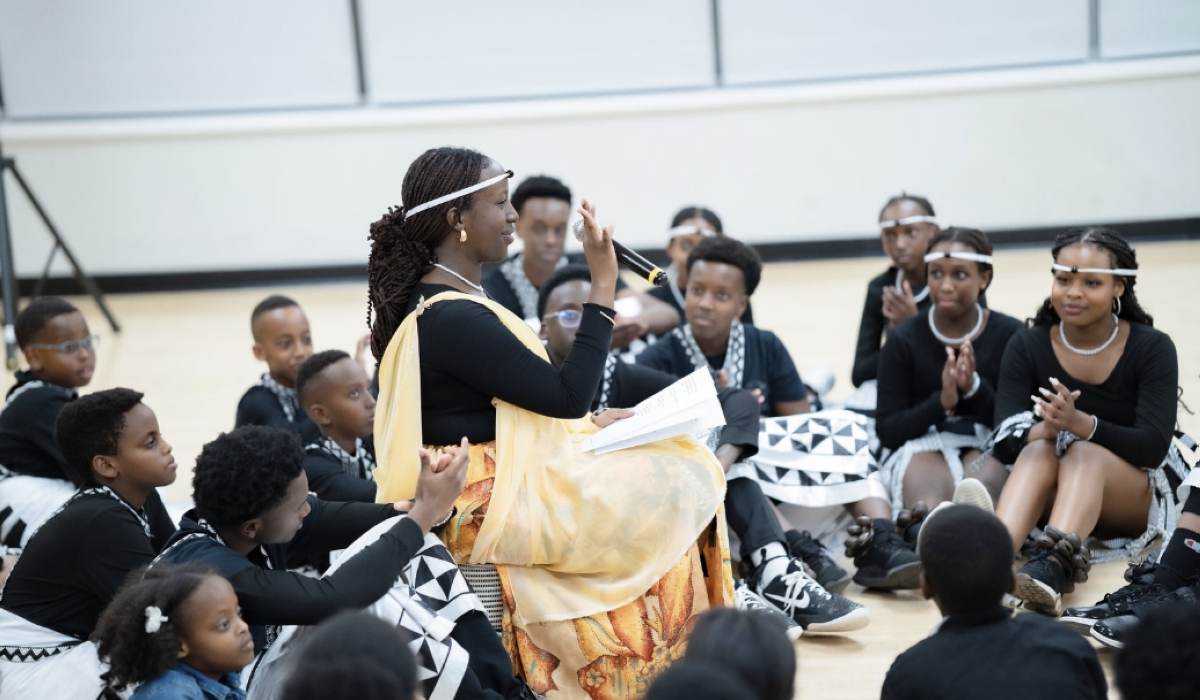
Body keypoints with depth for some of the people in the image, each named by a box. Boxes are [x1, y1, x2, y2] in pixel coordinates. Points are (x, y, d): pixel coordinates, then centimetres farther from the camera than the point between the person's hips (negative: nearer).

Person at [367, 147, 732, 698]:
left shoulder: (433, 298, 9)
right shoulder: (453, 319, -24)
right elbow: (568, 393, -22)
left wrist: (588, 423, 8)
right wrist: (603, 286, -19)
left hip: (488, 486, 10)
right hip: (490, 506, -10)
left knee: (673, 471, 9)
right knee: (676, 490, -2)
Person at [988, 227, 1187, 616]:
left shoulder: (1152, 348, -10)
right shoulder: (1027, 346, -4)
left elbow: (1153, 448, -20)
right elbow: (1005, 444, -13)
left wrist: (1079, 423, -38)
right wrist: (1046, 429, -36)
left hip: (1141, 492, -2)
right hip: (1052, 498, 2)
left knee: (1085, 453, -34)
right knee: (1039, 449, -31)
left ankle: (1052, 569, -61)